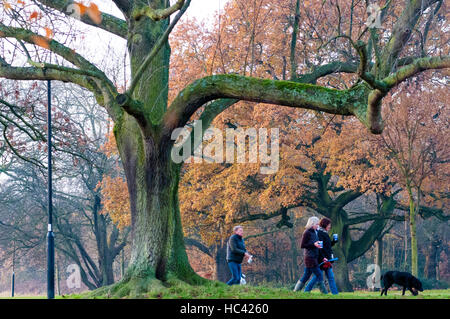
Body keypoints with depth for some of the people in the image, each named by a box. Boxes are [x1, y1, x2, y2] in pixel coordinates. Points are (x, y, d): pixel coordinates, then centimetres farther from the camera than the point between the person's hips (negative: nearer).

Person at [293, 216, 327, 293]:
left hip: (314, 257, 9)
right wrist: (313, 244, -20)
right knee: (319, 274, -7)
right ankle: (324, 292, -2)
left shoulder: (315, 232, 13)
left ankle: (295, 291, 15)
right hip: (310, 257, -9)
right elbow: (302, 245, -13)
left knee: (306, 276, 10)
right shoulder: (307, 232, -11)